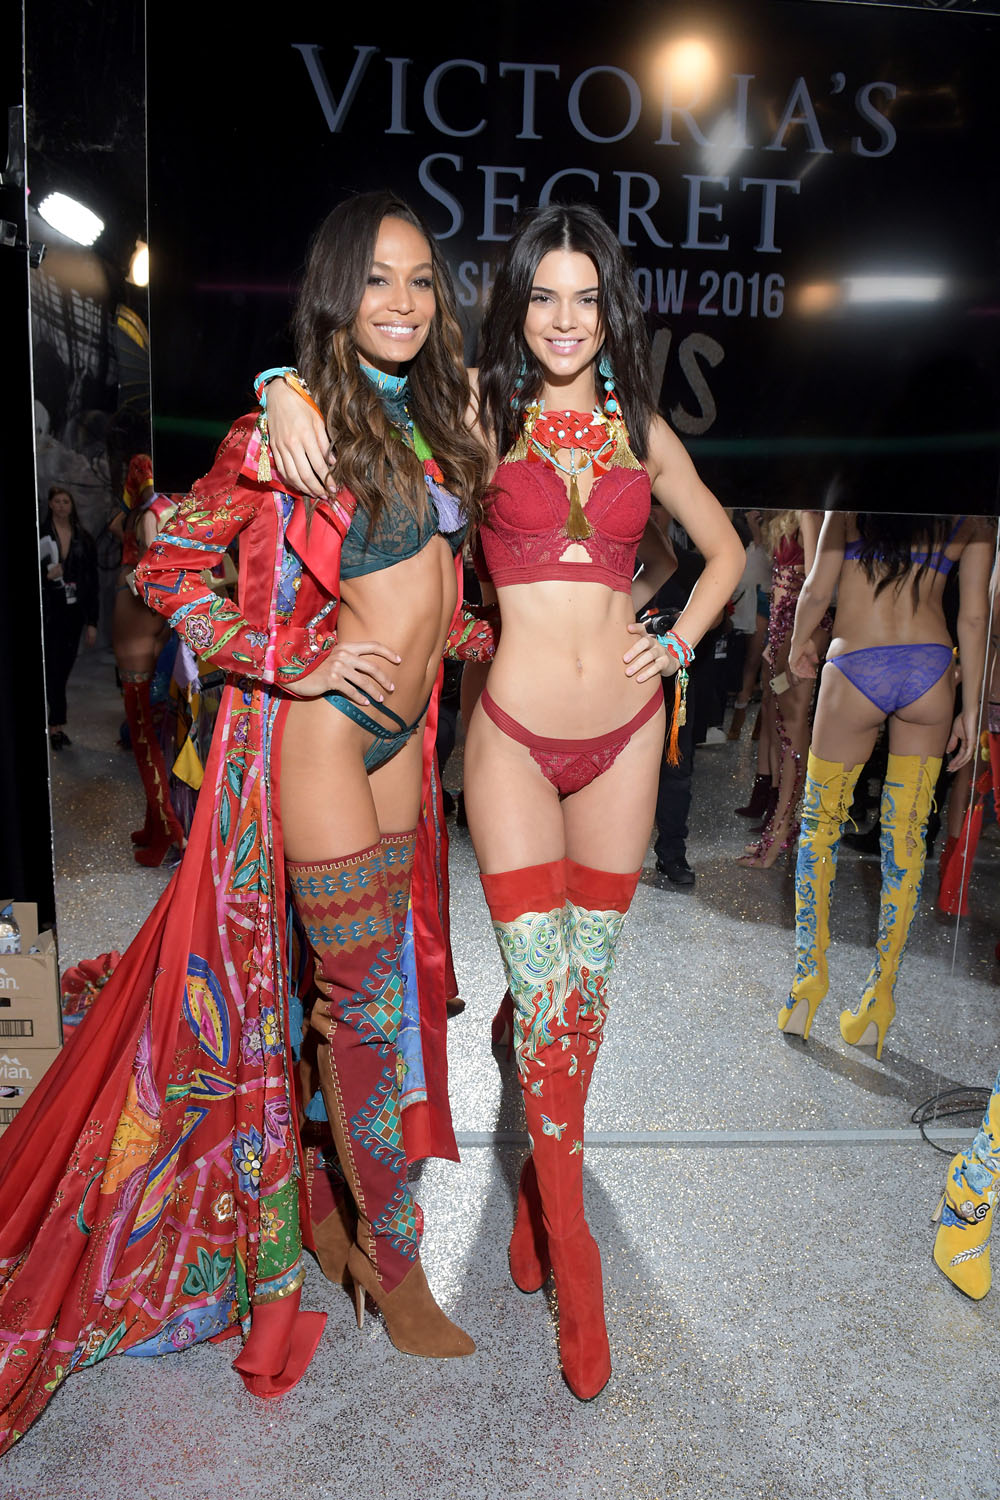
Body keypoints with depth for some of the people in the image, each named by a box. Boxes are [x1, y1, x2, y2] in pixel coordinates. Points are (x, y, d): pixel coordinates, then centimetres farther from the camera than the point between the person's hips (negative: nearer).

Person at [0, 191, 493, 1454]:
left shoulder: (430, 414, 11)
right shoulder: (292, 422, -12)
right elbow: (169, 565, -10)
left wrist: (444, 627, 12)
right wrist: (299, 665, -15)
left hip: (401, 726, 7)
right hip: (324, 733, -7)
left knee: (371, 990, 18)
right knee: (362, 1000, 3)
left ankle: (364, 1227, 39)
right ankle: (394, 1257, 23)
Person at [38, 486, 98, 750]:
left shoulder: (83, 538, 7)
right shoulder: (41, 534, -2)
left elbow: (92, 580, 6)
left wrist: (92, 621, 3)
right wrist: (46, 575, -19)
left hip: (74, 612, 3)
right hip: (49, 612, -3)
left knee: (64, 669, 8)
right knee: (54, 669, -5)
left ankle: (55, 723, 17)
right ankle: (58, 725, 0)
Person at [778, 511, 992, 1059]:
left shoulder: (851, 504, 4)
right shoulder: (969, 521, 9)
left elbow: (816, 590, -1)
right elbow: (974, 618, 6)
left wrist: (799, 643, 18)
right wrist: (970, 708, 11)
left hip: (856, 669, -2)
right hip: (929, 672, 2)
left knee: (820, 822, 13)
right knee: (905, 834, 8)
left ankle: (809, 972, 12)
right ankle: (880, 995, 12)